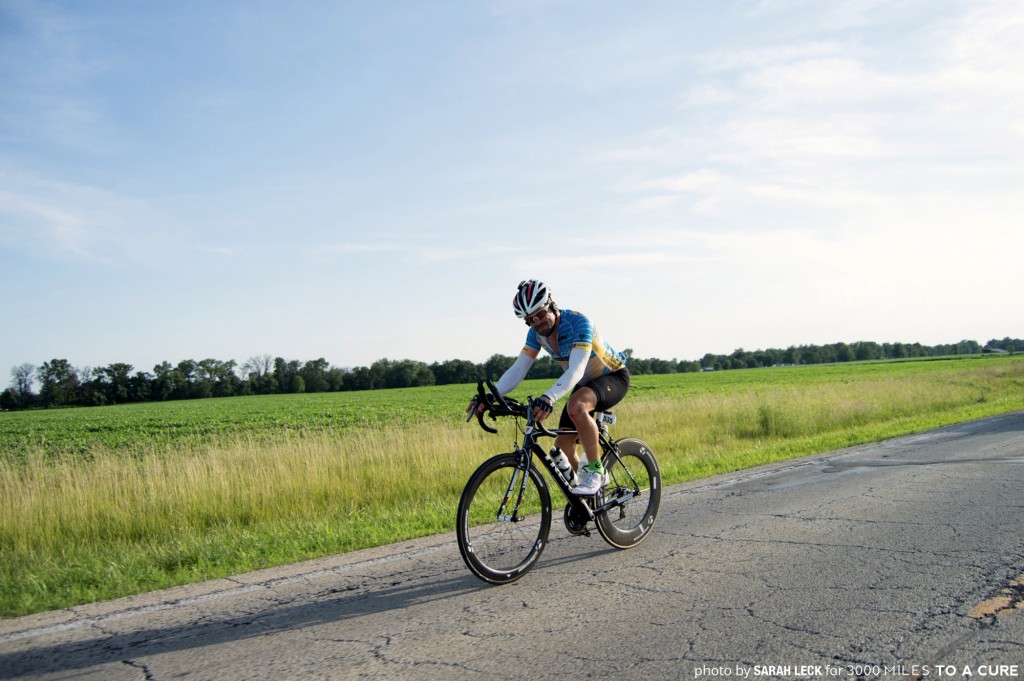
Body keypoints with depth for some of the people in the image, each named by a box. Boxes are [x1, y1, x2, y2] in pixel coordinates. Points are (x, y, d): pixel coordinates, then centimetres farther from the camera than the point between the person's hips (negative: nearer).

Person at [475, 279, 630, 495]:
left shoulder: (578, 322, -30)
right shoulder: (536, 333, -10)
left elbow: (576, 370, -42)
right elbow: (518, 369, -14)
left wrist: (549, 397, -58)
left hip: (614, 377, -7)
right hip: (584, 385, 7)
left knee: (576, 405, -38)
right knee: (562, 447, -2)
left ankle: (596, 471, -24)